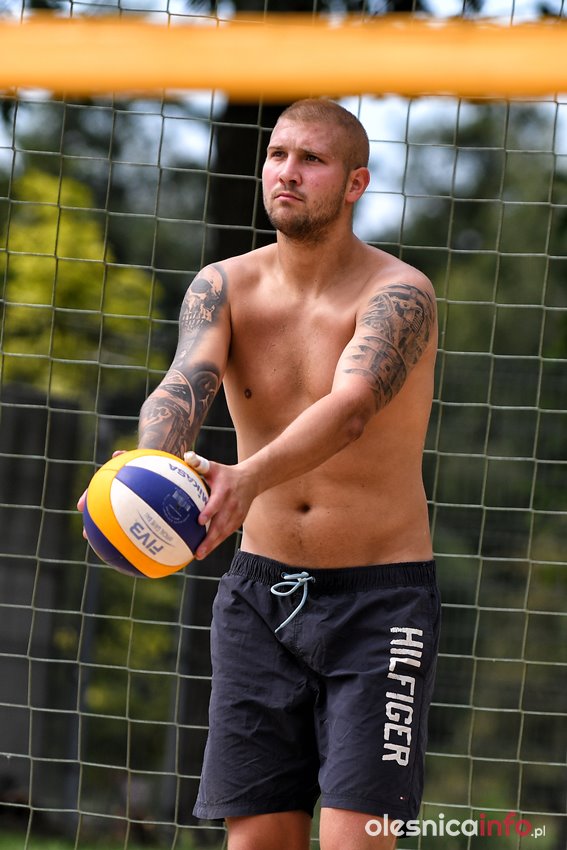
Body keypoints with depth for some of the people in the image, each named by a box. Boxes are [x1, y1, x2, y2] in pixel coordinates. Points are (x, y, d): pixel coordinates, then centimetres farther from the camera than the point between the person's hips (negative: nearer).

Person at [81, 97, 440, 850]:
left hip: (379, 596, -4)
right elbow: (183, 387, -19)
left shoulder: (398, 294, -13)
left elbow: (350, 408, -32)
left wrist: (248, 479, -51)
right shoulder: (223, 288, 0)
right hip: (261, 590, 4)